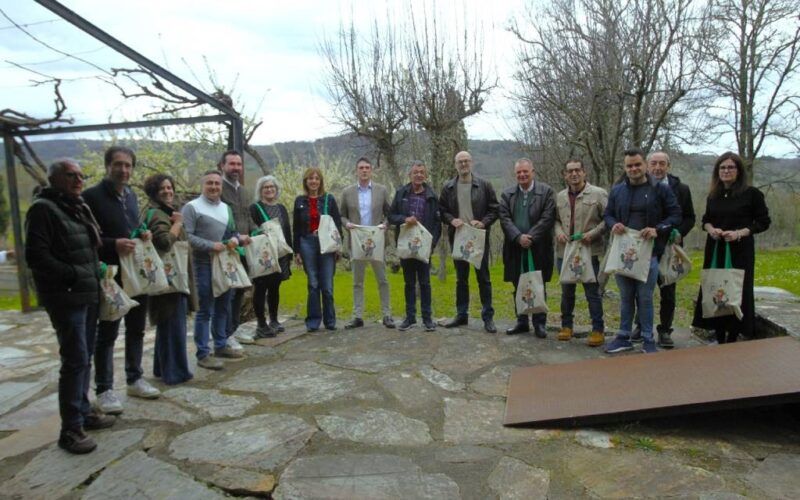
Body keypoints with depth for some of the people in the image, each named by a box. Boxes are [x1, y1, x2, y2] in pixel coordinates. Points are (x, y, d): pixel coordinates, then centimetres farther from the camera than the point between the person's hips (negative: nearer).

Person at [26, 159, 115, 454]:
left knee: (84, 358, 16)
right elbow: (36, 256, -18)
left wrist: (96, 275, 12)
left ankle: (83, 412, 29)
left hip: (85, 294, 9)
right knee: (75, 360, -8)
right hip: (65, 297, -9)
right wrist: (73, 275, -18)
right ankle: (70, 429, 1)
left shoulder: (79, 208, 16)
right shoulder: (43, 209, -10)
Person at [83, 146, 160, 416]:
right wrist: (113, 245, -26)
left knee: (136, 329, 15)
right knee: (107, 333, 4)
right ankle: (104, 389, 16)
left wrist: (142, 235, 2)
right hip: (111, 276, -7)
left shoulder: (131, 195, 11)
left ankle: (134, 379, 28)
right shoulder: (92, 196, -11)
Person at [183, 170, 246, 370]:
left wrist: (235, 238, -3)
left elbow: (233, 231, 20)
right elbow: (186, 236, -17)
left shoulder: (226, 208, 15)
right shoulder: (192, 207, -8)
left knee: (223, 307, 15)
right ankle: (203, 354, 2)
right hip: (204, 264, -7)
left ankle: (221, 345, 28)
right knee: (205, 310, -5)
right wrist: (211, 245, -23)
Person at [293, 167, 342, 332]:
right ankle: (313, 320, 14)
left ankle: (330, 320, 13)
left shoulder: (329, 199, 4)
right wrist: (296, 251, 5)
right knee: (313, 284, 5)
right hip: (307, 244, 1)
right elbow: (296, 227, 9)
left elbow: (337, 224, 4)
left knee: (327, 285, 0)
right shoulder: (300, 201, 8)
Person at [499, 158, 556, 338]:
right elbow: (505, 219, -1)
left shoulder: (546, 192, 0)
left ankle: (539, 323, 16)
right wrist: (518, 237, -15)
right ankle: (522, 322, 21)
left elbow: (547, 218, -8)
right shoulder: (507, 194, 9)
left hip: (538, 249, -3)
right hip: (515, 249, 3)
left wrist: (530, 238, -16)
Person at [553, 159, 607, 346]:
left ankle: (598, 330, 12)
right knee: (566, 291, 14)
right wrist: (558, 231, -2)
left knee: (592, 292, 1)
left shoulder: (598, 194, -4)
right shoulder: (560, 196, 10)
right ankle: (566, 326, 27)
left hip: (589, 251, -4)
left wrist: (593, 233, -16)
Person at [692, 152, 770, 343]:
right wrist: (711, 229, -5)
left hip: (740, 251, -4)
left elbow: (763, 222, -4)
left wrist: (739, 233, -17)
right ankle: (719, 338, 17)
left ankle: (732, 339, 11)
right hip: (715, 250, 4)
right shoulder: (713, 195, 8)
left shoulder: (751, 193, -5)